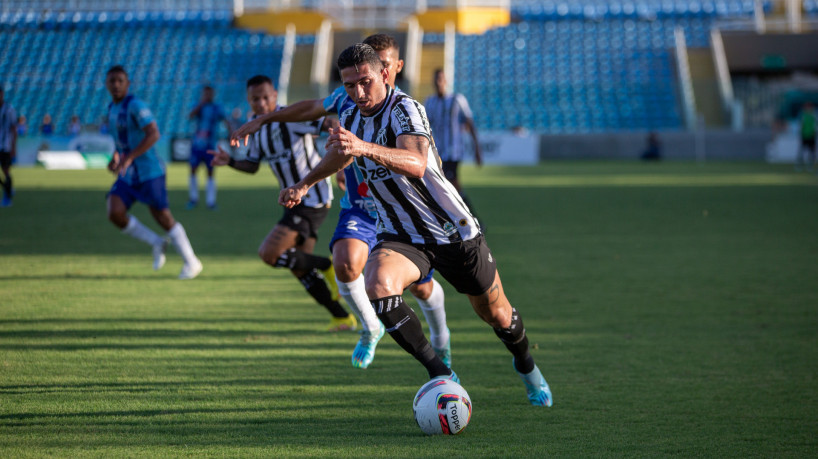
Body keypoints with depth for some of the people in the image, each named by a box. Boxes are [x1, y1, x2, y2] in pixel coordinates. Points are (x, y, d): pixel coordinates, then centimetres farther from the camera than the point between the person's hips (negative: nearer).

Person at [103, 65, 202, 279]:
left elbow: (153, 134, -25)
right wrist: (116, 155, 11)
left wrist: (128, 157, -30)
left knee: (163, 217, -6)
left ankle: (191, 262, 9)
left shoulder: (135, 106, -14)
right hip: (127, 174, 7)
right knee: (115, 214, -12)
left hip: (149, 171, -7)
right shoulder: (112, 109, 12)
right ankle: (156, 244, 8)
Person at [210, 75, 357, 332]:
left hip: (312, 200, -9)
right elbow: (252, 166, 21)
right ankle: (343, 318, 19)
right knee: (299, 269, 11)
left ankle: (327, 267, 0)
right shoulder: (258, 129, 10)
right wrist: (229, 162, 3)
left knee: (269, 254, -17)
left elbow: (332, 125, -22)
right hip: (296, 202, 9)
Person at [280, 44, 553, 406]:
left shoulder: (405, 109, -21)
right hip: (400, 236, 4)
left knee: (496, 315, 12)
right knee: (378, 286, -30)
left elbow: (416, 164, -42)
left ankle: (526, 366, 47)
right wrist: (303, 186, 23)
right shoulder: (350, 117, 1)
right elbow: (341, 156, 26)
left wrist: (365, 148, -56)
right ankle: (440, 374, -23)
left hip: (454, 232, -4)